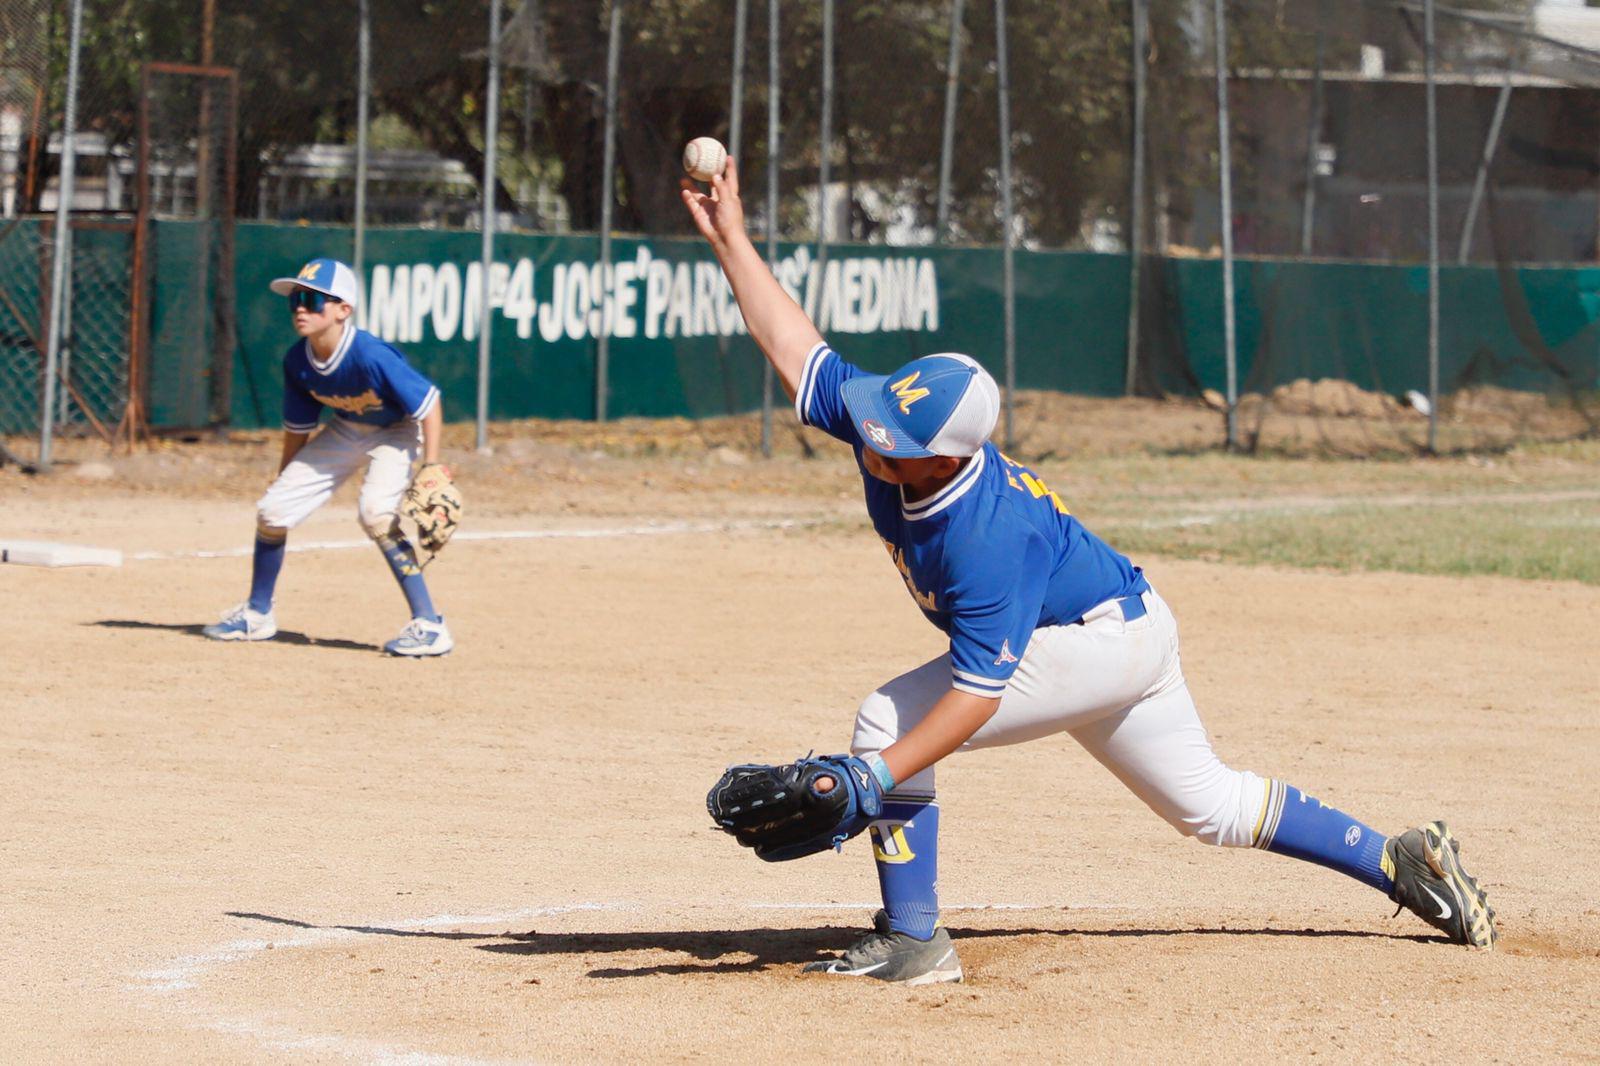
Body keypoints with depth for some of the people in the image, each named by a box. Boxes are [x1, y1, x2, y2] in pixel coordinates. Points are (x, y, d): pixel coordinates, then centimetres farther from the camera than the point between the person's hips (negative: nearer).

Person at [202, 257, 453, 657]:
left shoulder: (371, 356, -34)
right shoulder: (297, 361, -15)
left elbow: (428, 403, -27)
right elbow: (297, 428, 2)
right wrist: (284, 483, 10)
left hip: (397, 431, -7)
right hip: (347, 430, 7)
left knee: (376, 512, -31)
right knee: (272, 509, 2)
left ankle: (429, 626, -23)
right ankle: (257, 614, 25)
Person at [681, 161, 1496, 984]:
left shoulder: (987, 538, -36)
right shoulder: (886, 430, -16)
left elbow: (979, 693, -35)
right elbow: (794, 345, -6)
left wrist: (874, 776, -39)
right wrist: (730, 239, -10)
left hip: (1102, 645, -10)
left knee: (888, 719, -17)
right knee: (1212, 806, 20)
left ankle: (913, 940, -13)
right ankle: (1401, 860, 25)